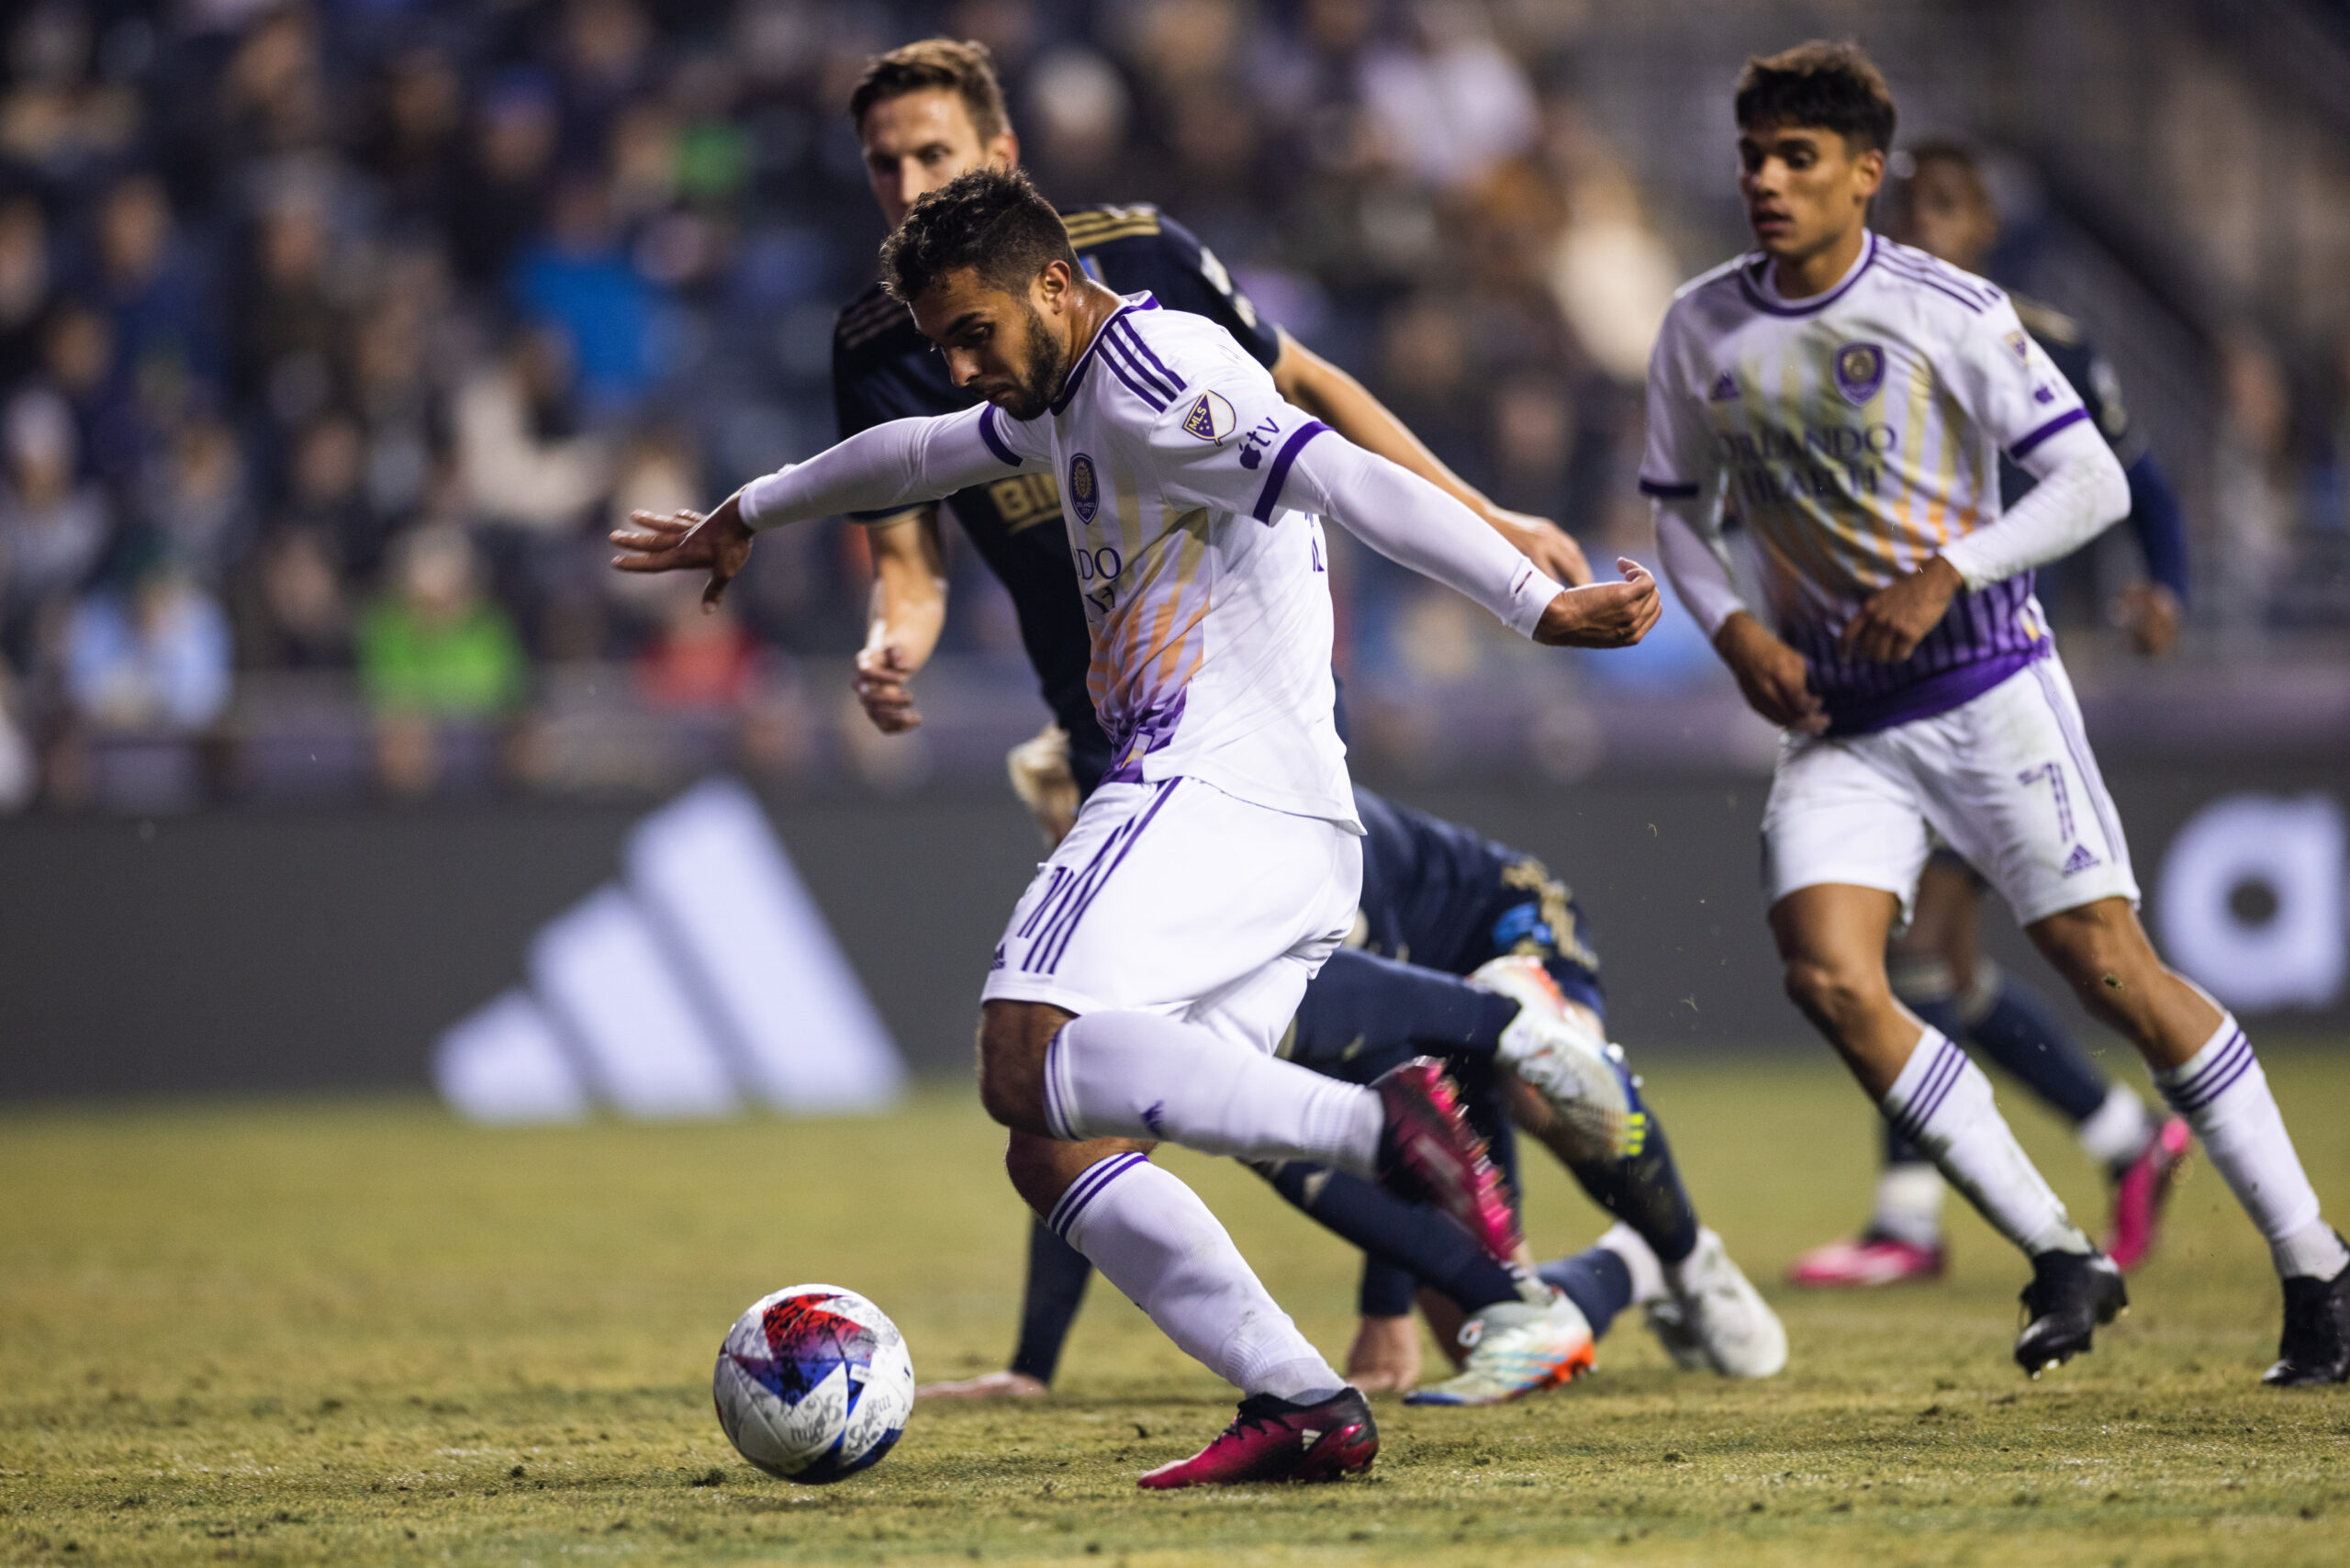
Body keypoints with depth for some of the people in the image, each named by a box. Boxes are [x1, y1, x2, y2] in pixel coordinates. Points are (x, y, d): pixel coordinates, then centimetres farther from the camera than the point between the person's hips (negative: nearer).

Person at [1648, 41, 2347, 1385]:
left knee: (2116, 973, -6)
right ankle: (2062, 1261, -8)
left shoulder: (1947, 310, -9)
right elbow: (1679, 509, 16)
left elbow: (2094, 483, -7)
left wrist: (1946, 576, -18)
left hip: (1988, 688, -4)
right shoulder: (1703, 330, 4)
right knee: (1828, 977, -17)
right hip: (1836, 721, 4)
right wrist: (1735, 631, -2)